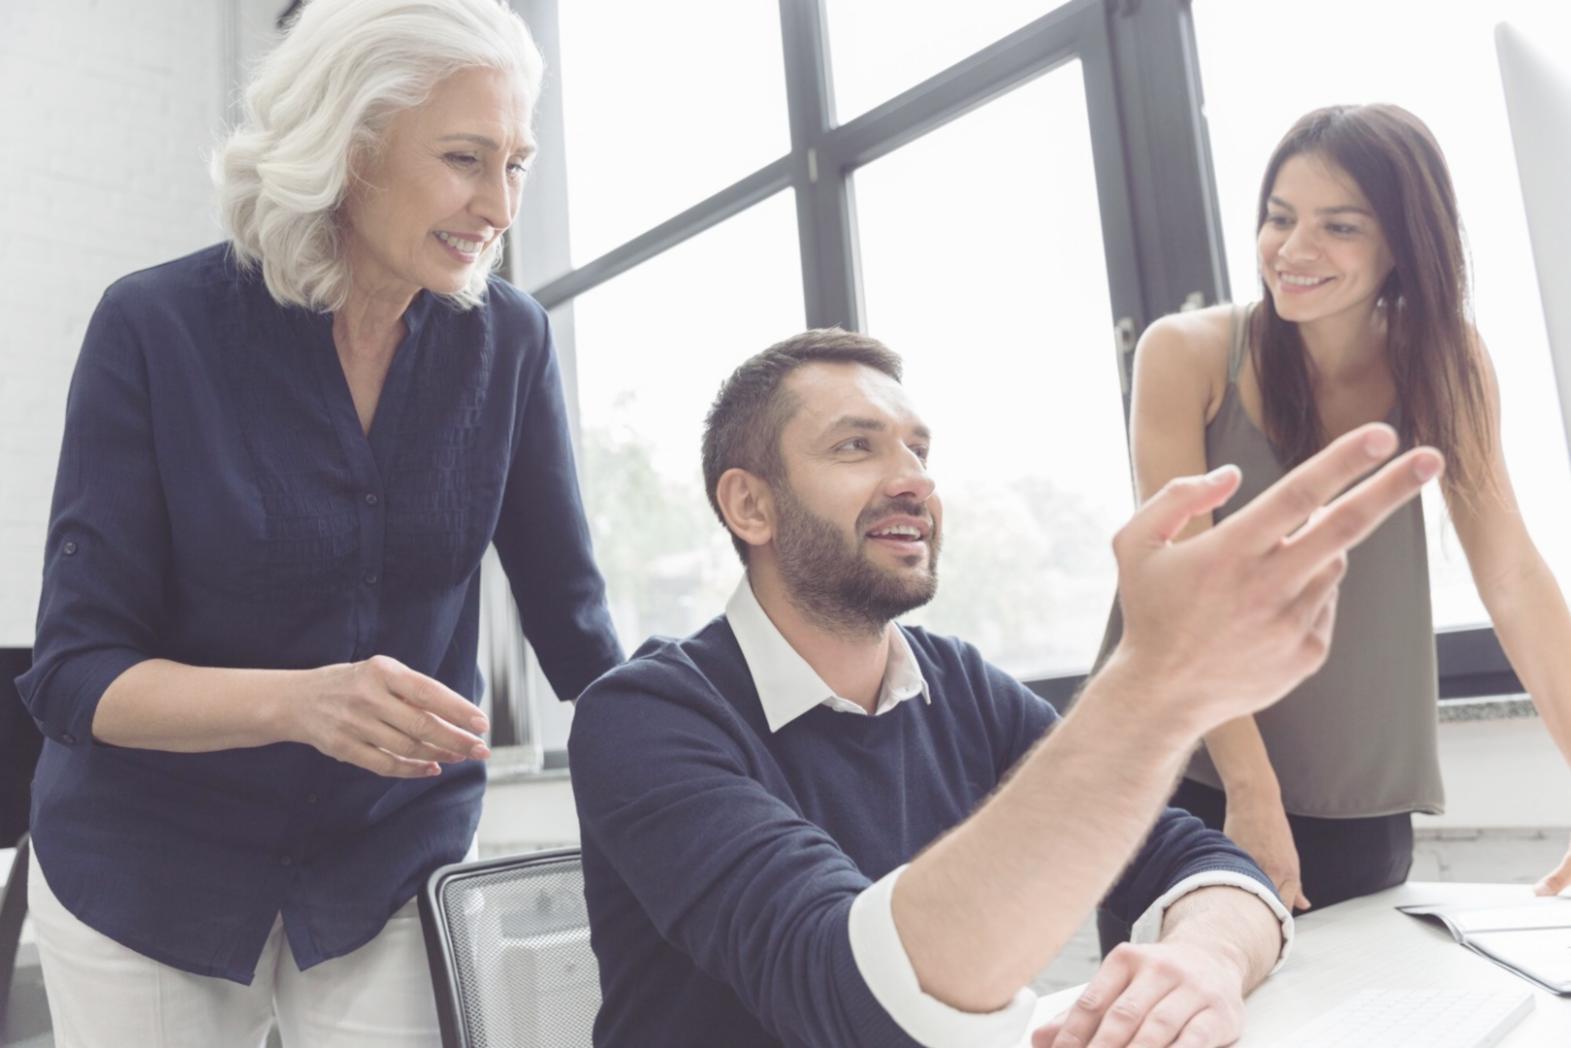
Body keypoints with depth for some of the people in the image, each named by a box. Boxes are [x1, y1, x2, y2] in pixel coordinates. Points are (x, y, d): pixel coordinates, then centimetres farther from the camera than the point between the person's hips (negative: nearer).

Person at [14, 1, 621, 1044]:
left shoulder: (509, 341, -10)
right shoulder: (156, 327, -16)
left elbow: (571, 618, -3)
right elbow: (74, 672, -14)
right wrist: (298, 701, -32)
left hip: (394, 865, 1)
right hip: (147, 870, 0)